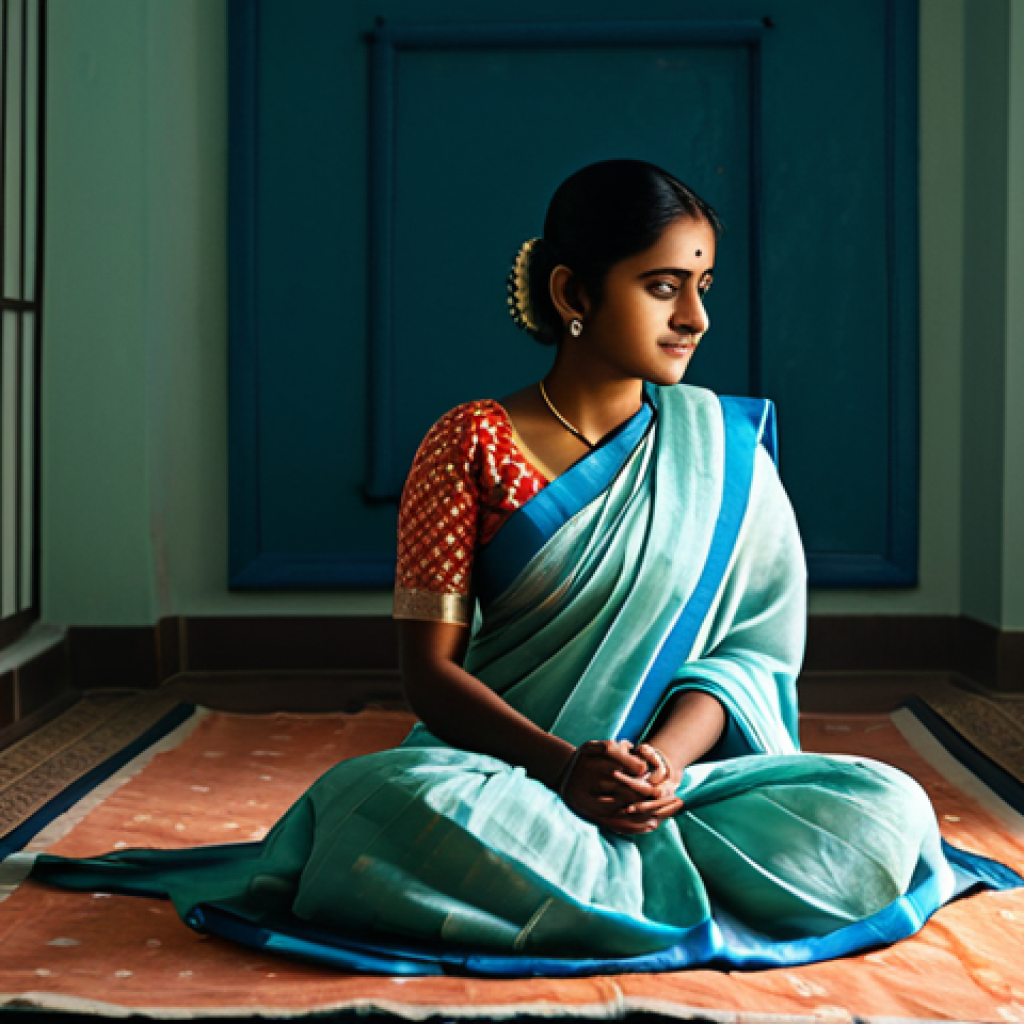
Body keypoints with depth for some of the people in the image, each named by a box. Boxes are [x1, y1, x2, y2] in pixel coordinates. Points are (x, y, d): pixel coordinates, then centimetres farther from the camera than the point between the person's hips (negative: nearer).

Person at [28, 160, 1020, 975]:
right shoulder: (471, 444, 1)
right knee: (407, 805, -37)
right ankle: (667, 883, -17)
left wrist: (664, 757, -18)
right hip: (506, 767, -2)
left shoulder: (724, 449, 9)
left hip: (688, 769, 3)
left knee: (883, 810, -25)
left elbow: (752, 646, 4)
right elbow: (429, 666, -4)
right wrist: (562, 766, -22)